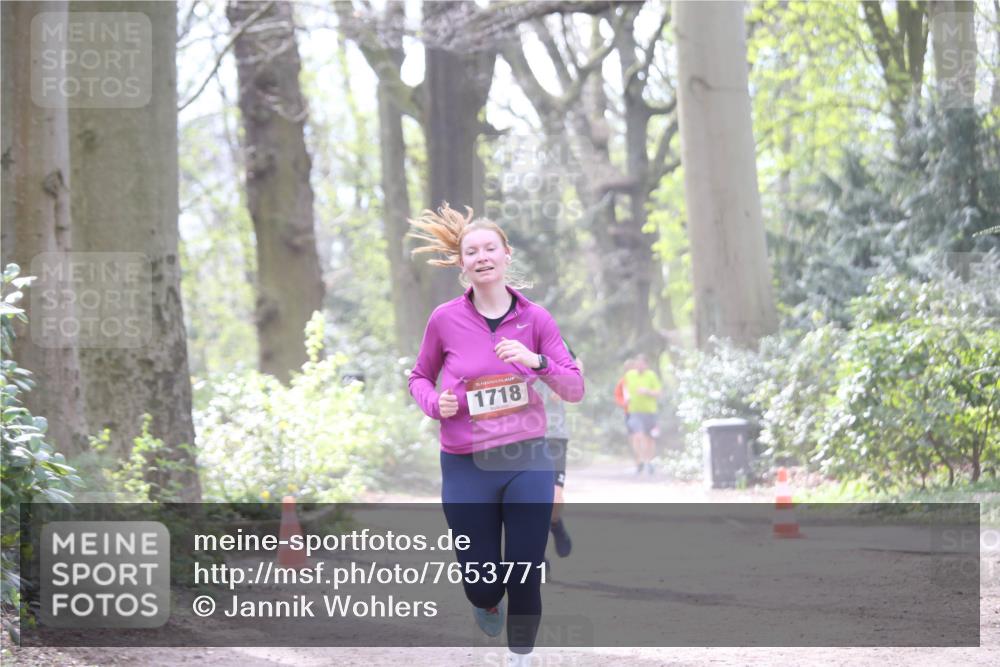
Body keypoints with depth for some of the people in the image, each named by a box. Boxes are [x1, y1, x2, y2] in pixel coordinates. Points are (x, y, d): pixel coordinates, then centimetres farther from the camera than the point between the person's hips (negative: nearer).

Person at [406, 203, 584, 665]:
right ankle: (486, 605, 43)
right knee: (482, 584, 5)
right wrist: (435, 403, -9)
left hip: (527, 462, 1)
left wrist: (536, 362, -20)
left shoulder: (535, 318, -2)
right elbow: (419, 378, 12)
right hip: (467, 469, 0)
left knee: (526, 578, 0)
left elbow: (575, 389, -2)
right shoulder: (445, 319, -5)